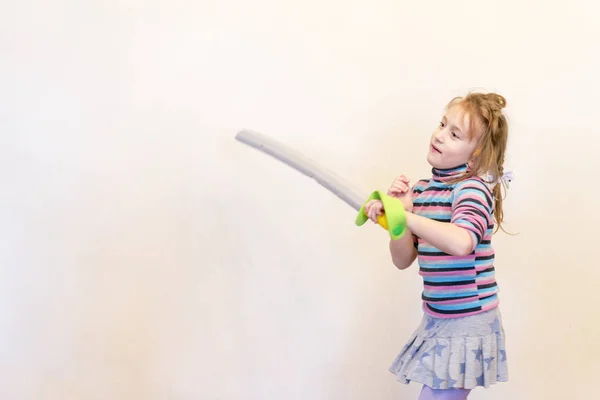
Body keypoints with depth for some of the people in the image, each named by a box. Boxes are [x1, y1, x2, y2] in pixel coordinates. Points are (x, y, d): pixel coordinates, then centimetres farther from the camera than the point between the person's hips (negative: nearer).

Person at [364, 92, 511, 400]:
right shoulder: (420, 189, 5)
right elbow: (403, 260, 5)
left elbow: (461, 242, -36)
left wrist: (404, 215, -33)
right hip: (436, 320, 7)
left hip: (468, 323, -7)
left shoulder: (473, 188, -16)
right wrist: (400, 210, -9)